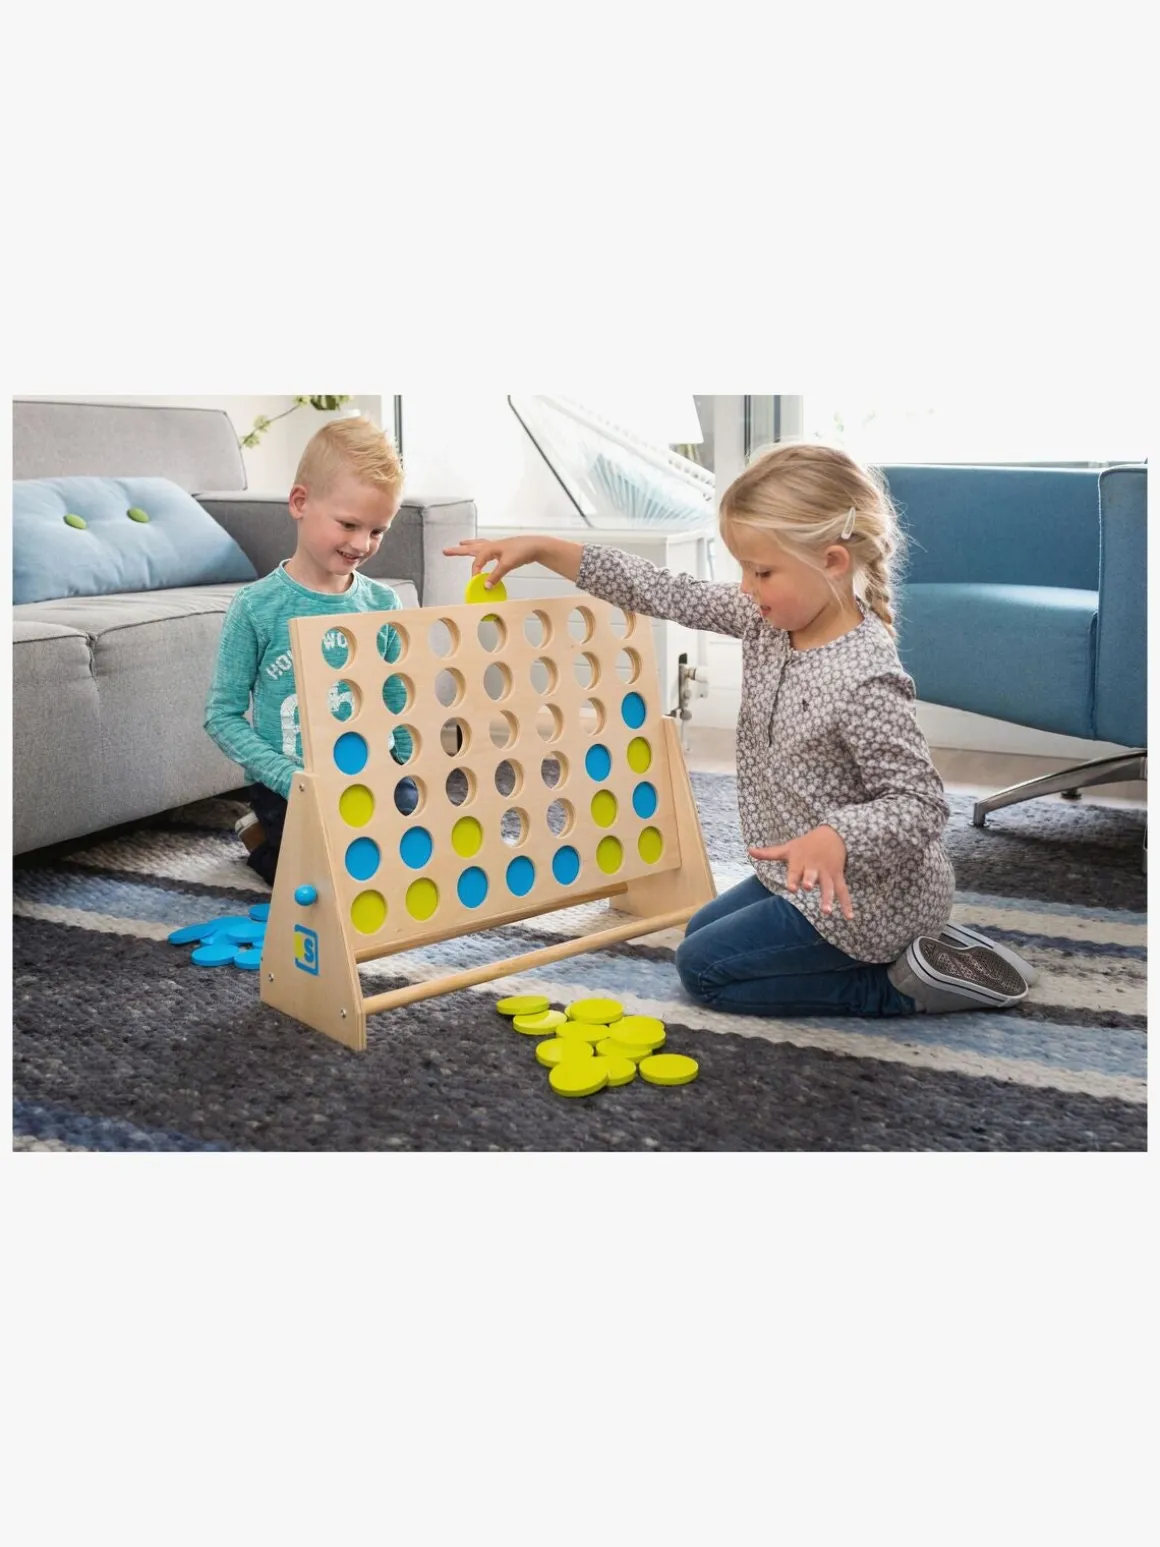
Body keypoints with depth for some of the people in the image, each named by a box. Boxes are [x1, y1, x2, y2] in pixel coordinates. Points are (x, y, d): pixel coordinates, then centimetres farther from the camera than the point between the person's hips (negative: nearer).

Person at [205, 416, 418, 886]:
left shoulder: (383, 604, 2)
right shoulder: (257, 608, -9)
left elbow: (401, 705, 10)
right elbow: (223, 715, -6)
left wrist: (415, 777, -4)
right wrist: (292, 780, -17)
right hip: (290, 786, -4)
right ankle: (264, 840, 13)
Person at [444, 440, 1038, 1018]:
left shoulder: (865, 680, -30)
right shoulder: (768, 619, -7)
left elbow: (920, 804, -26)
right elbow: (668, 595, -4)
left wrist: (834, 838, -44)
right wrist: (541, 548, -7)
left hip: (860, 897, -9)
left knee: (701, 968, 0)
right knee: (702, 930, 28)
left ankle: (901, 982, 0)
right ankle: (902, 947, 16)